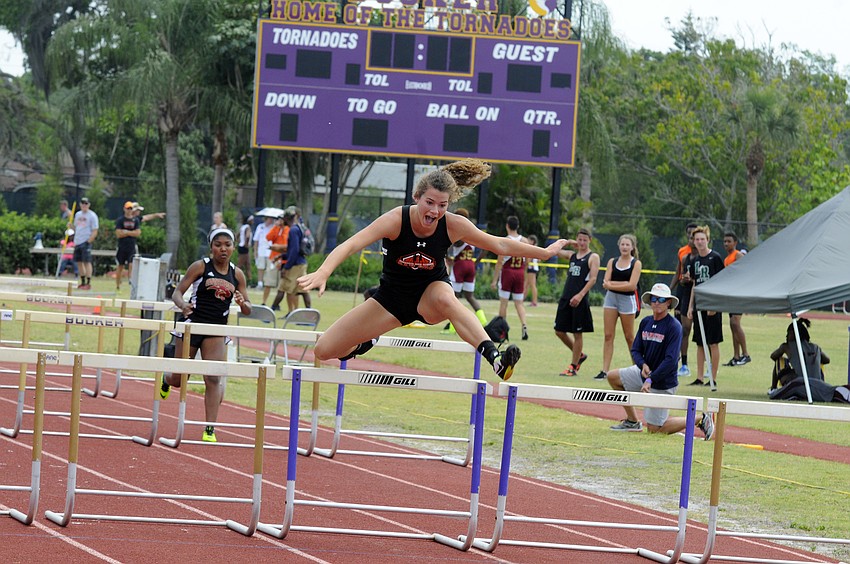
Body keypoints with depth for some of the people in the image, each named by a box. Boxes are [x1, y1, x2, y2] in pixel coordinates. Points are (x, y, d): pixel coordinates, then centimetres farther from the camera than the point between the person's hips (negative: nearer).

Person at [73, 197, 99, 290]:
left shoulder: (92, 216, -6)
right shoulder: (78, 214, 16)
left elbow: (95, 231, -9)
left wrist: (89, 241, -16)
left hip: (86, 241, -7)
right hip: (77, 242, 7)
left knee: (87, 262, -10)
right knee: (79, 262, 9)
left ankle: (88, 283, -10)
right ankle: (83, 282, 16)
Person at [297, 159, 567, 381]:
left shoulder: (454, 226, -18)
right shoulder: (396, 220, -26)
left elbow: (500, 245, -2)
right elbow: (351, 244, -37)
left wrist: (545, 252, 1)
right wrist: (323, 272, -54)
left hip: (430, 293, -1)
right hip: (393, 297, 1)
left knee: (444, 298, -42)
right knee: (325, 350, -4)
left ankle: (495, 359, -54)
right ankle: (365, 343, 32)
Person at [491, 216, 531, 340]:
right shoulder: (525, 241, 2)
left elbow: (500, 262, -11)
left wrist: (495, 279, -8)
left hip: (507, 273, -3)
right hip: (520, 274, 3)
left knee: (503, 302, 5)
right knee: (519, 303, 8)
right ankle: (524, 325, -13)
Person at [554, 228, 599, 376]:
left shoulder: (593, 257, -3)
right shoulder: (572, 255, 16)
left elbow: (593, 279, -12)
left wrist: (580, 295, -20)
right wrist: (568, 242, 15)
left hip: (579, 300, -7)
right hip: (566, 298, 7)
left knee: (577, 333, 0)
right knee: (559, 331, 8)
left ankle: (573, 367, 6)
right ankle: (579, 355, 27)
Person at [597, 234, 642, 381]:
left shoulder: (636, 263, -1)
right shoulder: (612, 261, 9)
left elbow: (632, 286, -12)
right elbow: (606, 283, -1)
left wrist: (612, 284, -10)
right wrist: (622, 283, -13)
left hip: (627, 299, -3)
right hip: (611, 298, 3)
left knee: (629, 337, 5)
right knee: (608, 335, -2)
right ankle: (605, 370, -3)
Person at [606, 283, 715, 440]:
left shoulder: (674, 326, -19)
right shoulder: (645, 322, 3)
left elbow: (670, 360, -23)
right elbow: (635, 350, 7)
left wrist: (650, 380, -26)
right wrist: (643, 365, -15)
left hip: (663, 384, -8)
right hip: (646, 373, 8)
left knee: (654, 429, -5)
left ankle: (700, 420, 8)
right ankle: (632, 421, 19)